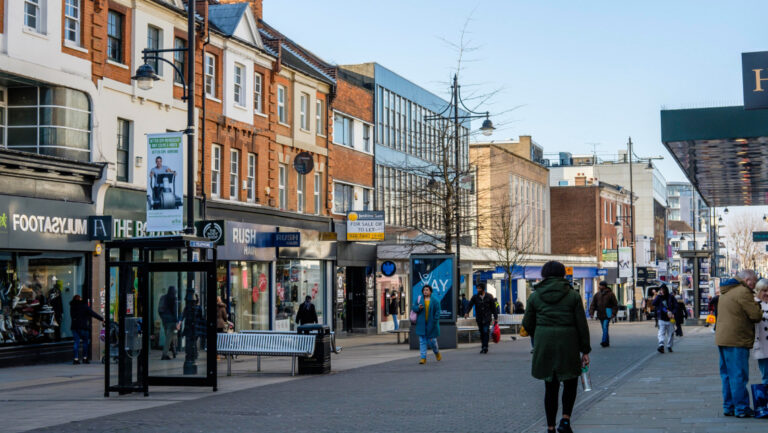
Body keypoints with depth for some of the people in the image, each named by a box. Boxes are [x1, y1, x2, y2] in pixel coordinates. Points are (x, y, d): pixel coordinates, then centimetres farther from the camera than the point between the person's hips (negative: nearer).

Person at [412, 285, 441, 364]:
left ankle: (437, 352, 33)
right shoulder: (419, 299, 5)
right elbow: (413, 308, 7)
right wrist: (418, 308, -15)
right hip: (421, 324, 2)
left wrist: (435, 321, -12)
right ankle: (423, 358, -1)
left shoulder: (435, 300, -2)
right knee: (422, 341, -3)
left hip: (431, 324, -2)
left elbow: (437, 312, -4)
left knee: (432, 341, 3)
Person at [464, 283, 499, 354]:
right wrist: (466, 312, -26)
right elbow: (469, 305, -7)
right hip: (479, 318, 3)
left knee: (486, 332, -14)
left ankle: (485, 347, -14)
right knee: (482, 333, 6)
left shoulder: (489, 297, 1)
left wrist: (496, 318, 3)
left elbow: (494, 307, 5)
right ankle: (484, 347, 15)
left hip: (487, 318, -3)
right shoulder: (475, 297, 4)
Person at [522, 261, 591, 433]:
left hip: (544, 345, 2)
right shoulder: (573, 295, -2)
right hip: (567, 344, -2)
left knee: (550, 386, 11)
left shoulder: (535, 296, 2)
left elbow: (527, 324, 7)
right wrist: (585, 351, 4)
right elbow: (582, 325, -2)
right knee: (570, 383, 16)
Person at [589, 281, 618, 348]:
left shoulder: (610, 294, -1)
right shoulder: (597, 294, 12)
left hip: (607, 314, -5)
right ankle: (607, 342, 17)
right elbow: (593, 304, 11)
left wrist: (613, 313, -11)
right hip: (600, 314, 5)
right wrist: (591, 312, -2)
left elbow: (615, 305, -1)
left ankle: (604, 341, -24)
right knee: (604, 328, 10)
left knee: (605, 327, -17)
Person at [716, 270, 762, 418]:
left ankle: (728, 407, 17)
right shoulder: (743, 292, -12)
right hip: (737, 340, -9)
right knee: (738, 376, -5)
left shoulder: (726, 292, 19)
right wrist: (756, 304, 6)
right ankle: (741, 409, -2)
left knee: (727, 375, 13)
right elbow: (756, 316, -14)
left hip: (722, 339, 9)